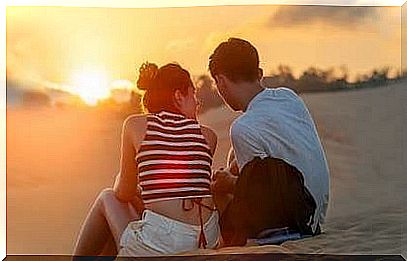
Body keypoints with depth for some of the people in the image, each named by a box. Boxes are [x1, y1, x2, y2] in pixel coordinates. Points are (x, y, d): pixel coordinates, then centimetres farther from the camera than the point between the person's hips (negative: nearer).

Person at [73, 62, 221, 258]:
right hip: (208, 241, 4)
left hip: (159, 246, -3)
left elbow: (124, 193, 10)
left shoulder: (135, 124, 3)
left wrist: (119, 181, 32)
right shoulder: (208, 135, 9)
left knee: (108, 198, 27)